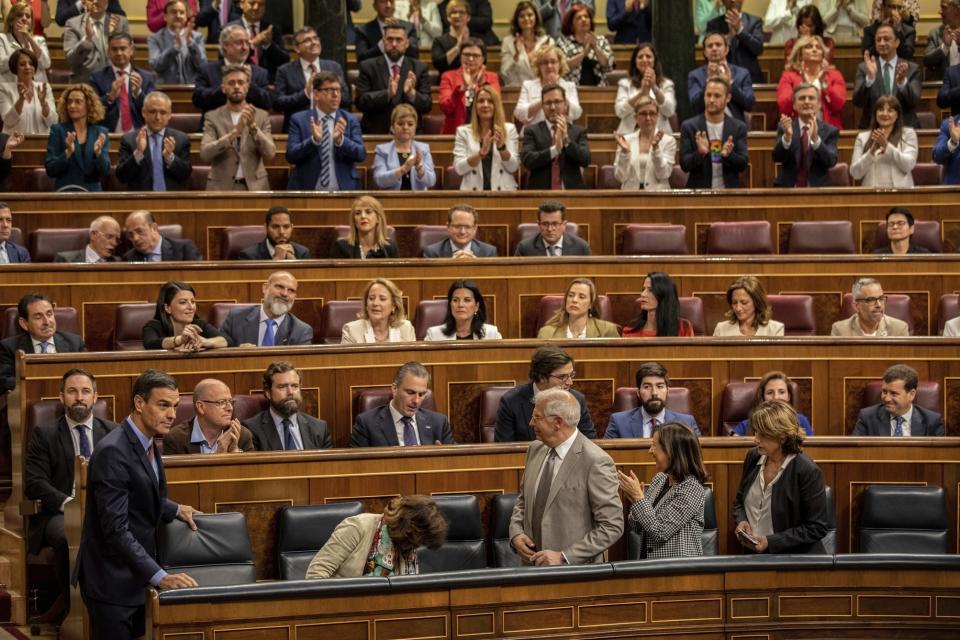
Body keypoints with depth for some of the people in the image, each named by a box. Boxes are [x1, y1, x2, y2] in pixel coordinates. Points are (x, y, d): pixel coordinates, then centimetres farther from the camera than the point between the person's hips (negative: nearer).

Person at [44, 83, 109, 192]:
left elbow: (106, 171, 1)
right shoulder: (57, 130, 4)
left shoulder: (101, 132, 7)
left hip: (93, 192, 1)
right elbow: (50, 170, -3)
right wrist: (68, 152, -17)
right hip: (65, 192, -1)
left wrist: (98, 152, -16)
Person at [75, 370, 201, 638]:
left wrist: (175, 510, 13)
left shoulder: (145, 441, 7)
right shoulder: (112, 452, -22)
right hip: (112, 581, -9)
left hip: (137, 574, 9)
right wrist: (159, 576, -29)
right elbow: (116, 528, -26)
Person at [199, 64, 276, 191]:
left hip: (255, 187, 1)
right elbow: (205, 154, -11)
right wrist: (235, 131, -22)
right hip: (221, 187, -1)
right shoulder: (212, 117, 3)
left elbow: (270, 154, -5)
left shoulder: (262, 116, 6)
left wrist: (253, 126, -19)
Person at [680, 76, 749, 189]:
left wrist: (728, 154, -17)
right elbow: (684, 165, -2)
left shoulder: (738, 128, 5)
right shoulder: (689, 126, 2)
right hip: (699, 190, -1)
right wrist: (700, 153, -19)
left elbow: (743, 164, 1)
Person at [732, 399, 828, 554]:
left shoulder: (807, 471, -12)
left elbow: (816, 528, -9)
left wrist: (771, 542, -15)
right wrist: (741, 522, 0)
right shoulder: (752, 457, 6)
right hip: (754, 557, 5)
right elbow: (739, 501, 22)